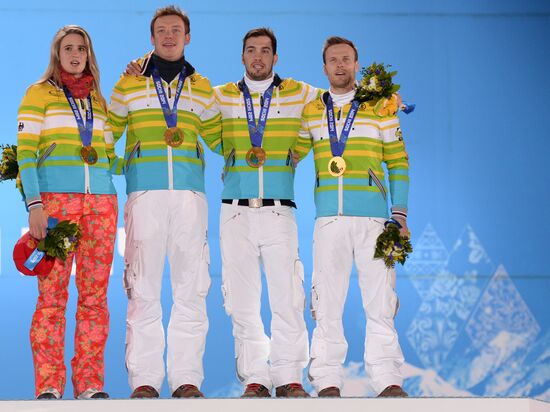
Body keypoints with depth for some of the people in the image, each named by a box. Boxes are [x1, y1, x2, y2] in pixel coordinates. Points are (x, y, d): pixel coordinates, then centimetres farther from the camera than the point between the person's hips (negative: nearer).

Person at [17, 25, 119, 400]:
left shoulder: (98, 101, 19)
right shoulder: (39, 94, 6)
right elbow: (26, 150, -3)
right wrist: (34, 204, -13)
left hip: (100, 201, 4)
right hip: (55, 200, -4)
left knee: (94, 294, 0)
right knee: (52, 292, -8)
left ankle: (90, 383, 2)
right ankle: (48, 385, -7)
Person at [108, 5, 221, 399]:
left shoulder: (202, 89, 18)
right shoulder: (129, 86, 12)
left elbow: (218, 138, 22)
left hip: (189, 193, 2)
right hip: (144, 191, -2)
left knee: (191, 288, -1)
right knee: (143, 288, -5)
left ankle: (187, 377, 2)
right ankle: (144, 379, -2)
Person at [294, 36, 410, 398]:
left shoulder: (380, 108, 11)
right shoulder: (311, 112, 15)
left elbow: (398, 162, 11)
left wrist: (400, 213, 3)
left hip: (373, 217, -1)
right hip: (329, 218, 2)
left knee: (380, 300, -6)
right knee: (327, 301, -1)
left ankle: (388, 381, -4)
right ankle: (327, 381, 3)